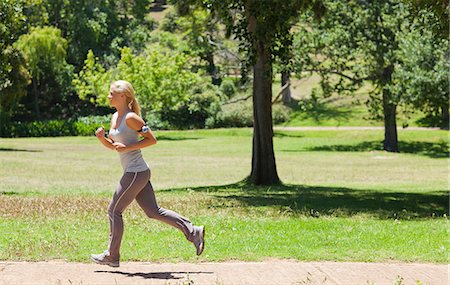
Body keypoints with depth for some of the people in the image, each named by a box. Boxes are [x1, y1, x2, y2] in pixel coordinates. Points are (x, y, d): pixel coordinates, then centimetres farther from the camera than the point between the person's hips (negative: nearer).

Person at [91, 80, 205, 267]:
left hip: (136, 173, -9)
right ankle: (193, 232, 9)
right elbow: (113, 145, 22)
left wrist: (127, 147, -19)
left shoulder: (131, 118, -14)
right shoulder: (115, 118, 14)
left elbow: (152, 139, -14)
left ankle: (112, 256, 9)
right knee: (153, 211, 9)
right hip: (134, 172, 9)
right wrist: (101, 138, 3)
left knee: (114, 210, 0)